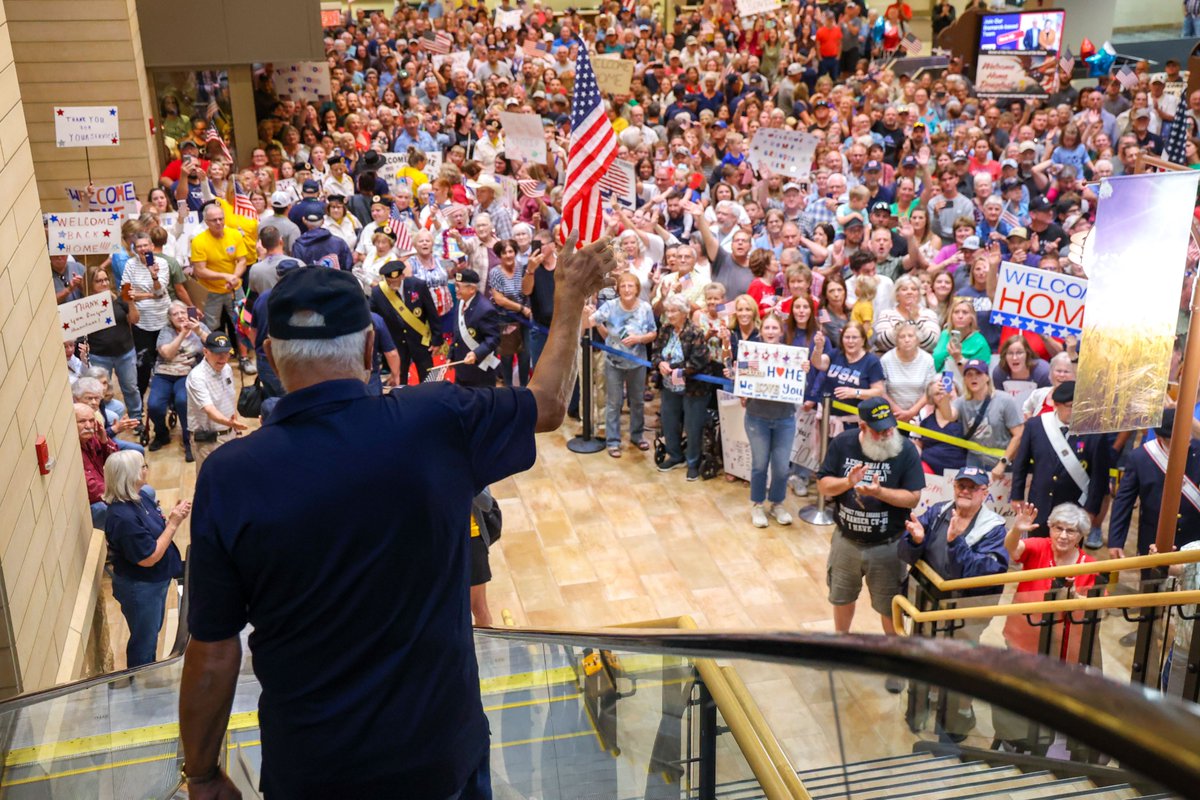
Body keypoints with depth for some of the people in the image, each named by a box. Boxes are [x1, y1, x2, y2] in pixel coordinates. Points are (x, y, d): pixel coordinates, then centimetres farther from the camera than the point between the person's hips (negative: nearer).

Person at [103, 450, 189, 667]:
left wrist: (174, 516, -12)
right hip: (139, 589, -9)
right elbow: (149, 558, -28)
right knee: (143, 640, 14)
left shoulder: (140, 498, -6)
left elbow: (157, 528, 7)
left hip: (155, 581, 9)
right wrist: (173, 523, -27)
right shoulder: (123, 517, -33)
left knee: (152, 632, 28)